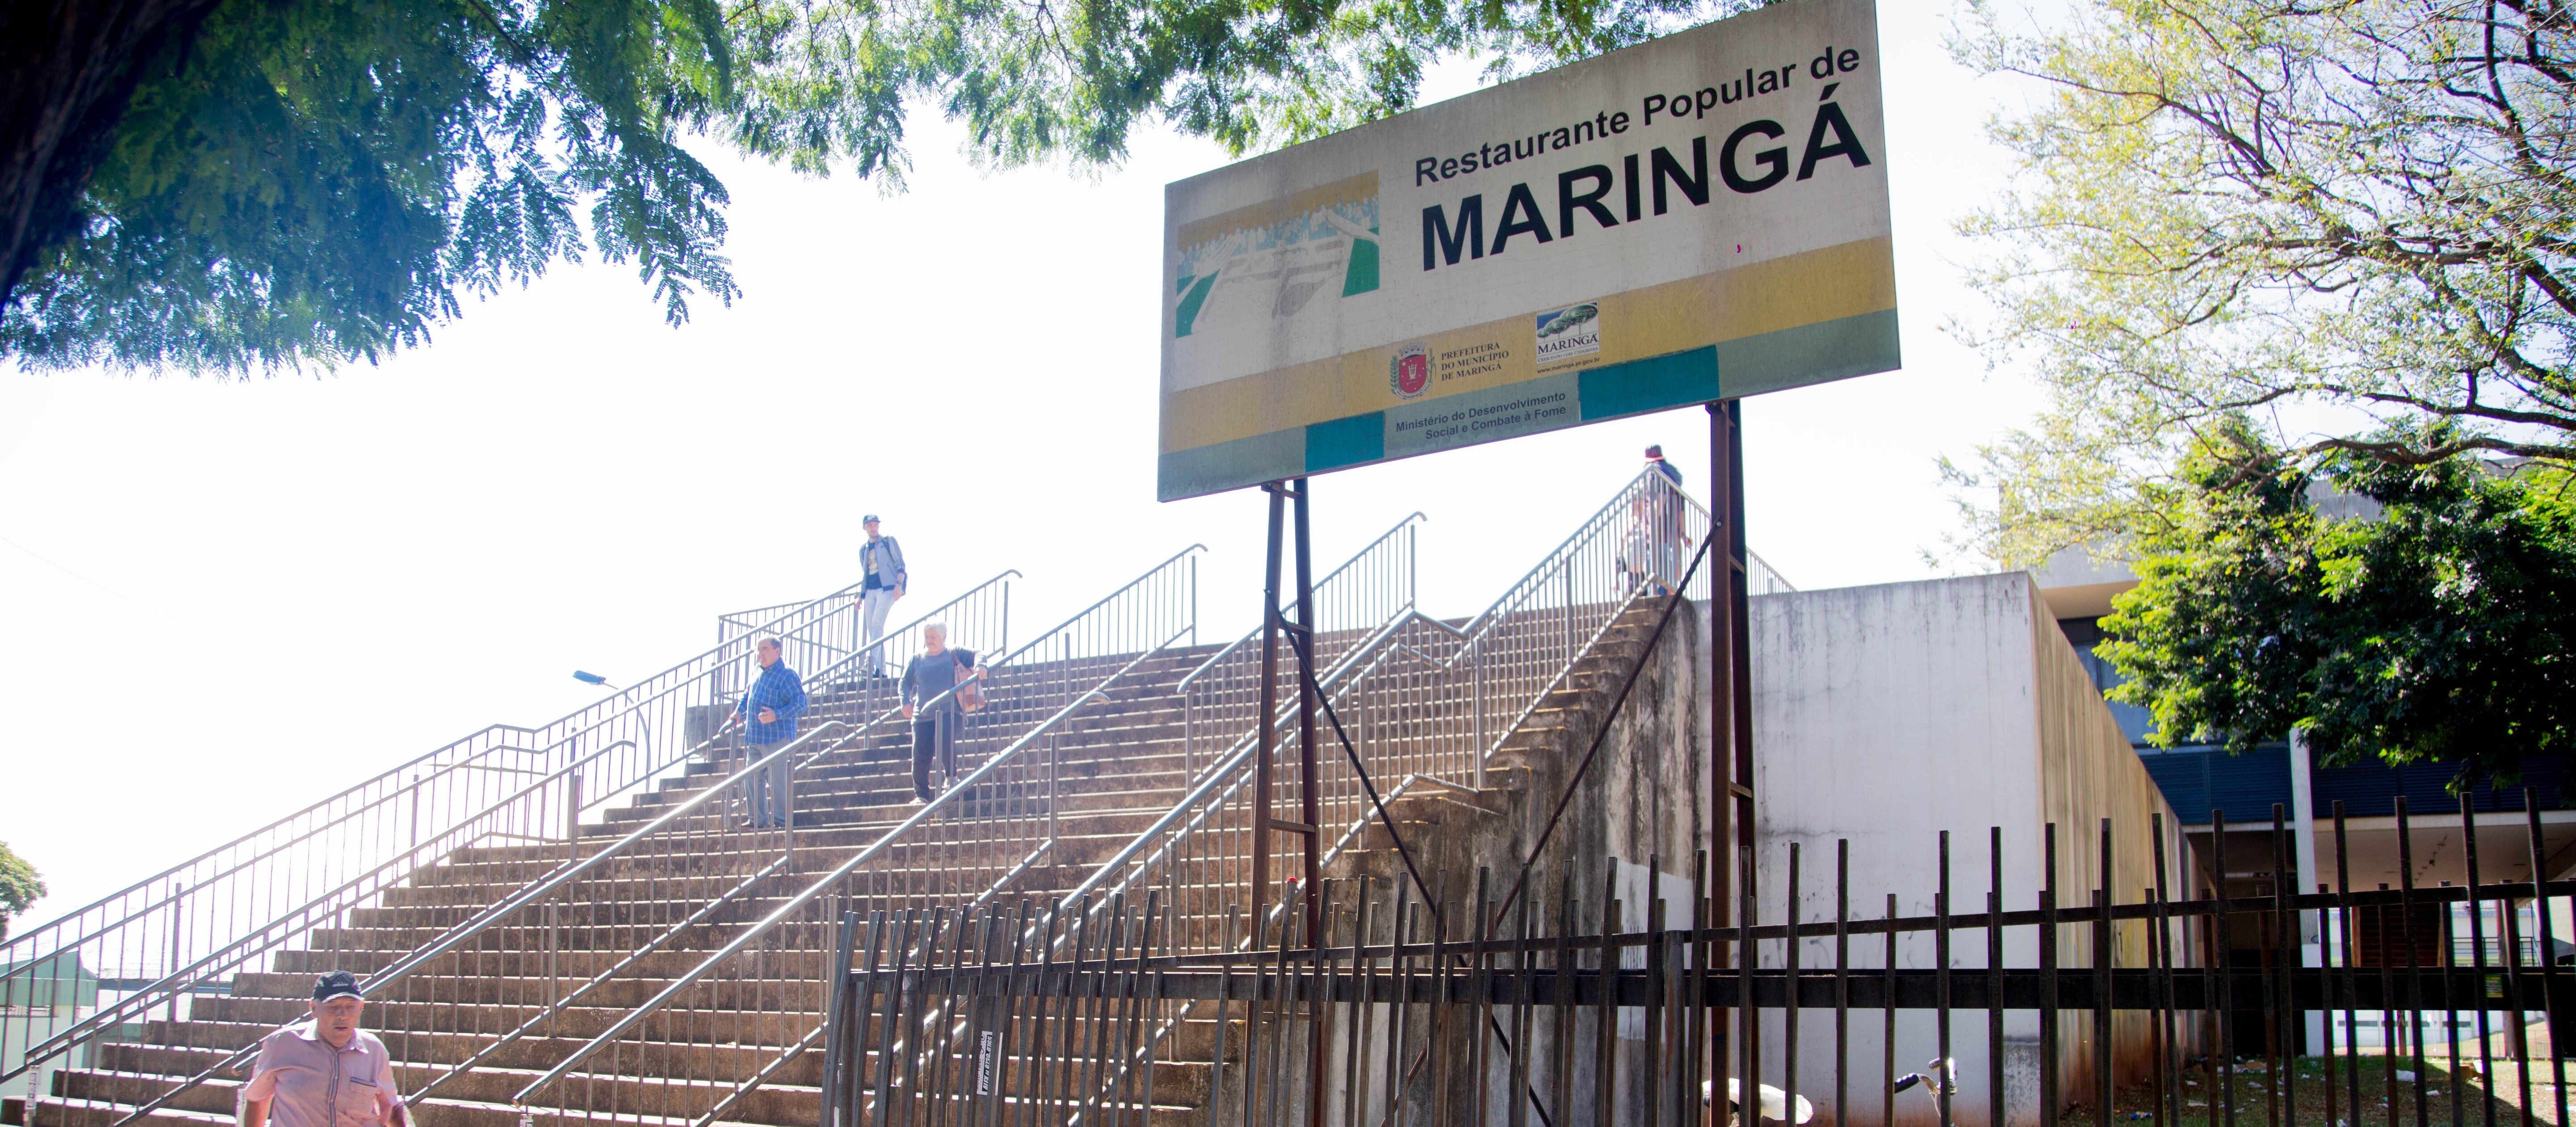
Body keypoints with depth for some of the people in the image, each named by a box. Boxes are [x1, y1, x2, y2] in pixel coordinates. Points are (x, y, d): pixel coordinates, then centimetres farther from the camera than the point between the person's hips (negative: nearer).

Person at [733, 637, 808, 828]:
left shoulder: (787, 675, -10)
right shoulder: (759, 671, 14)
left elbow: (800, 704, -16)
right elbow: (749, 693, 32)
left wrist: (776, 715, -25)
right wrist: (739, 712, 17)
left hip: (777, 738, -8)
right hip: (754, 738, 8)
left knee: (777, 782, -5)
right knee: (751, 780, 10)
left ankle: (780, 822, 4)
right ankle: (759, 821, 20)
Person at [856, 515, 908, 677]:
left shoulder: (888, 541, 5)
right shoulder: (863, 549, 21)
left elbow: (900, 564, -1)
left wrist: (899, 584, -15)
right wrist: (861, 596, 19)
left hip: (887, 589, -6)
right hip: (870, 591, 6)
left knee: (877, 623, -23)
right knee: (871, 629, 0)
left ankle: (872, 662, -33)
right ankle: (881, 670, 2)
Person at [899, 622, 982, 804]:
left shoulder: (954, 654, 10)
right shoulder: (917, 659, 16)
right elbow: (905, 682, 18)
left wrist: (979, 667, -18)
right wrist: (906, 702, 0)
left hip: (950, 712, -3)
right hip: (923, 714, 3)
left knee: (945, 741, -28)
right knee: (920, 755, -6)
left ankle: (951, 776, -4)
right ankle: (921, 795, 4)